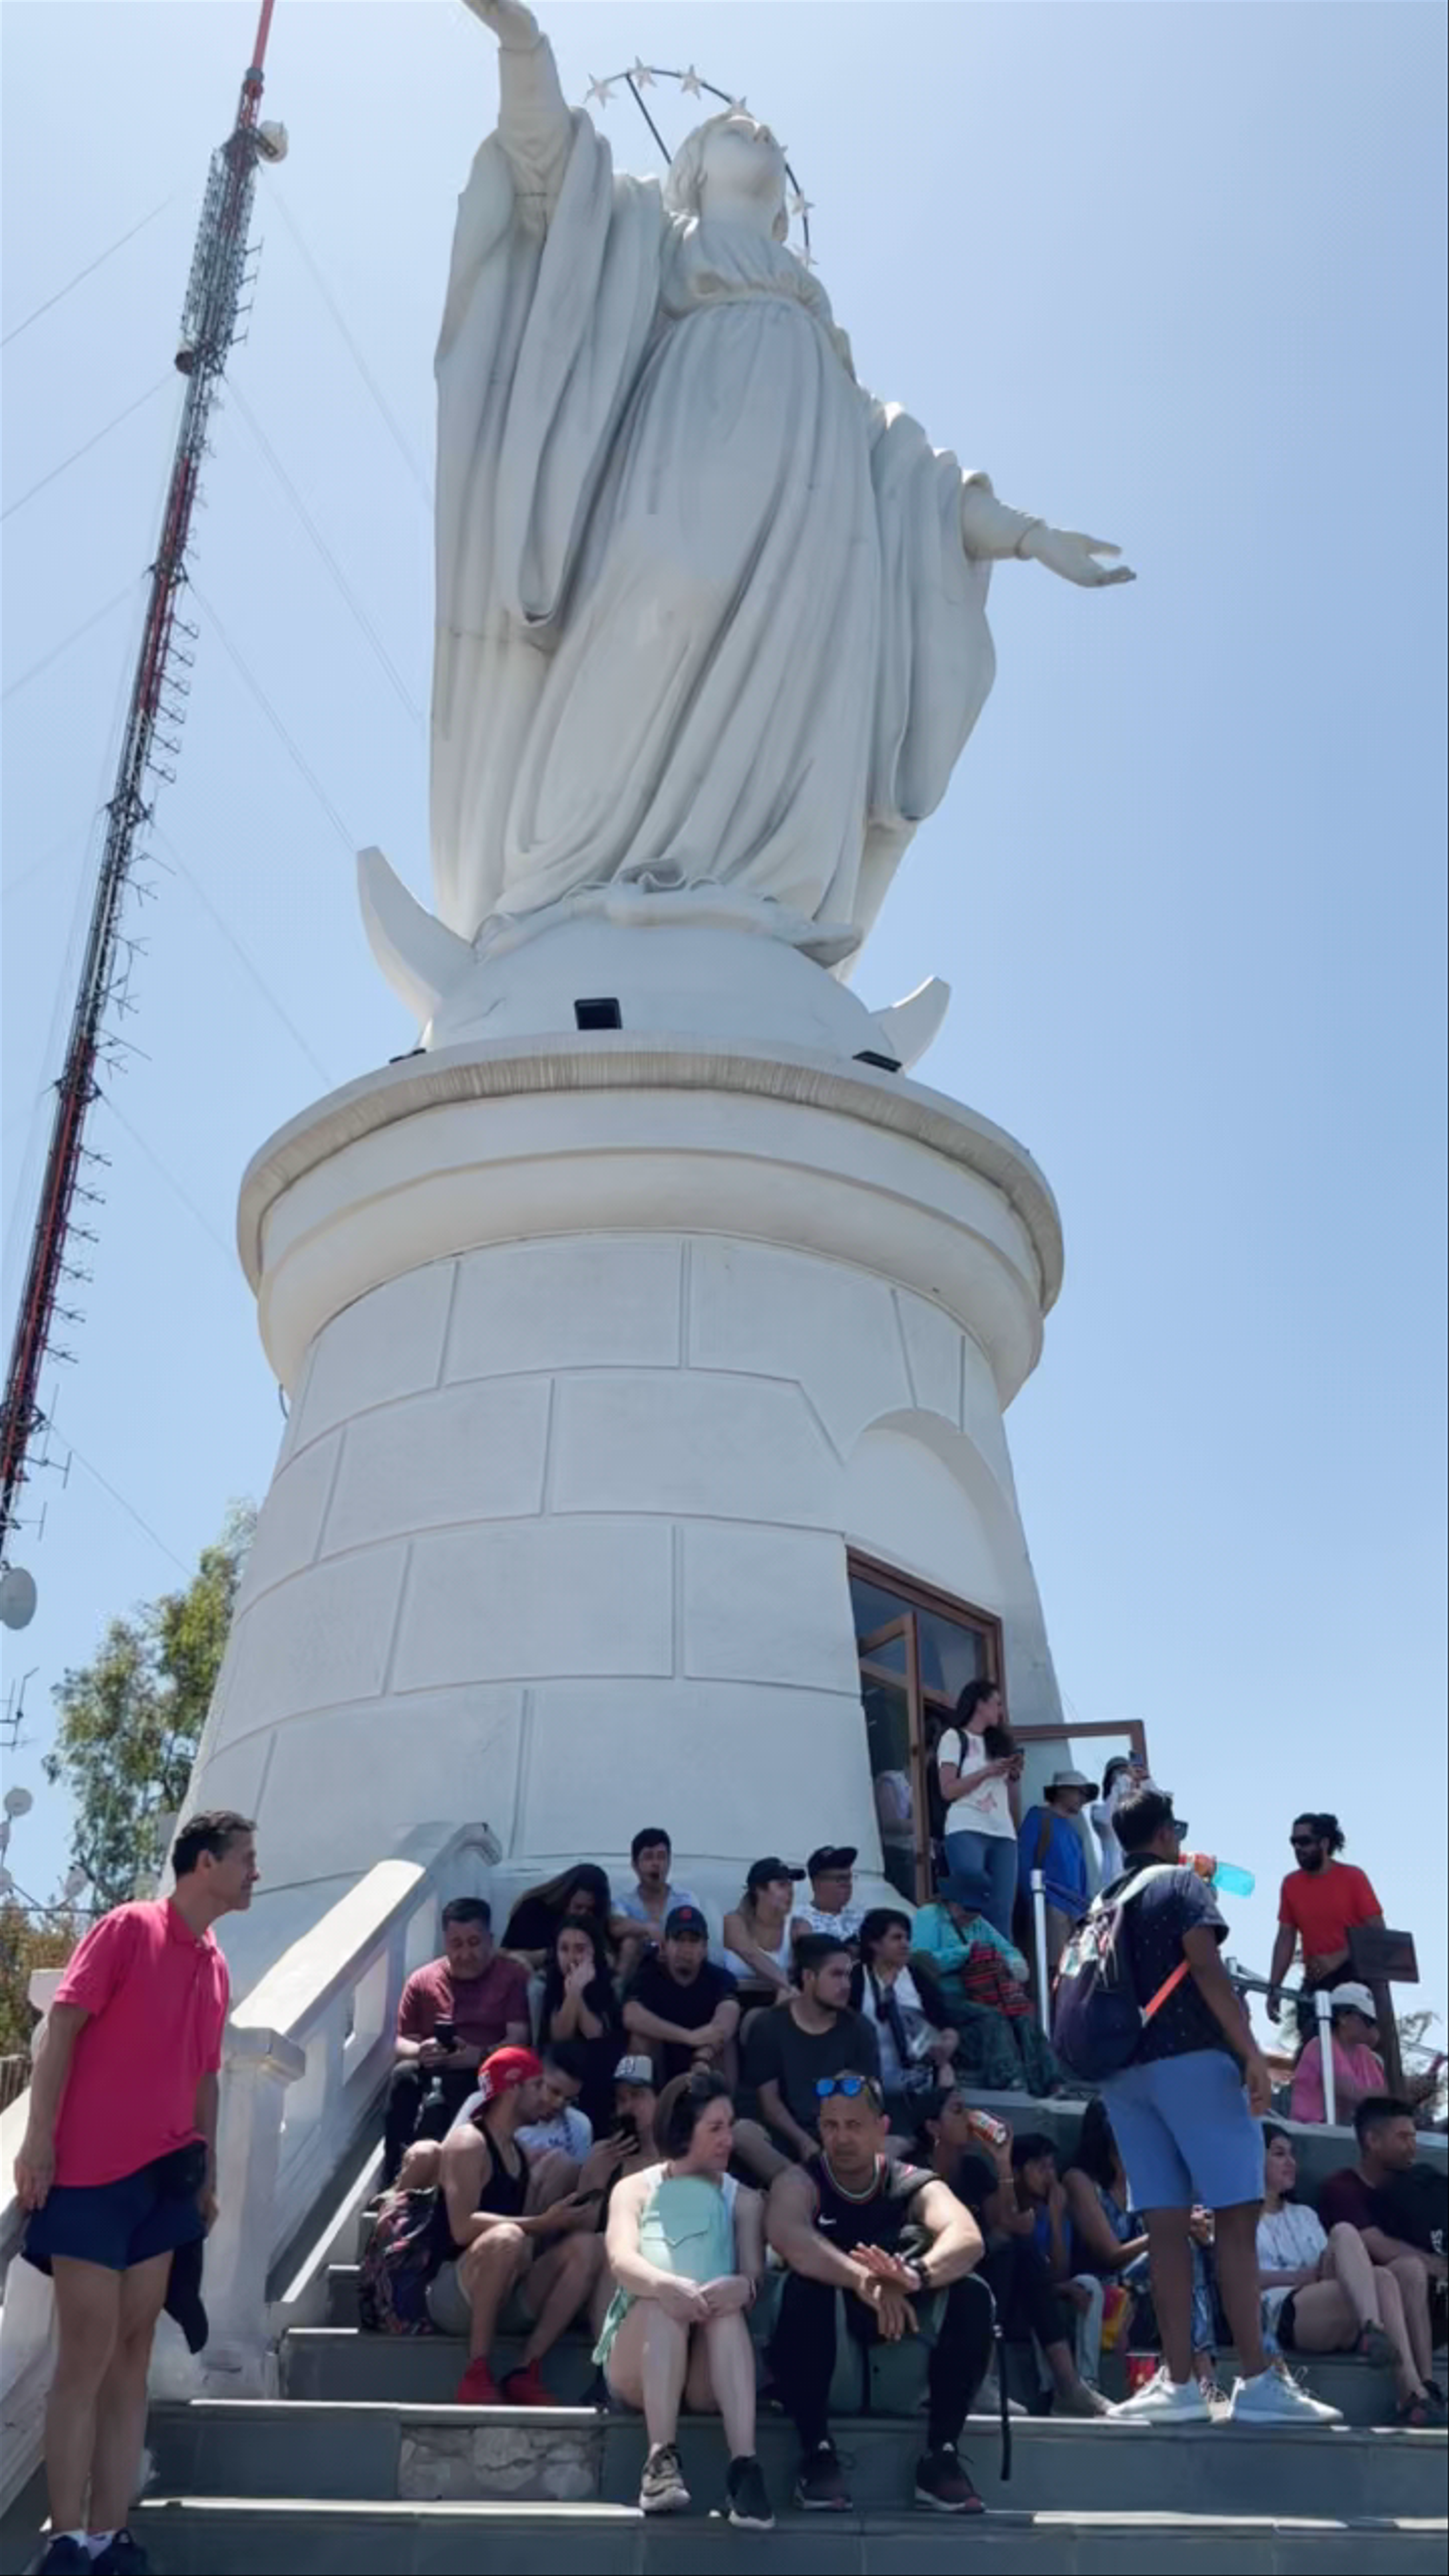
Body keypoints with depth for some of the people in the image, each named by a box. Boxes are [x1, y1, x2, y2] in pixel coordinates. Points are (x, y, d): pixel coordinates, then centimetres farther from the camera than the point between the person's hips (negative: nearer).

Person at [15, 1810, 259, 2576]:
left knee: (132, 2357, 8)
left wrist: (208, 2175, 17)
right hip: (91, 2171, -7)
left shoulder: (215, 1967, 14)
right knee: (88, 2352, -4)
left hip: (166, 2177, 7)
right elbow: (60, 2026, -10)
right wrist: (38, 2138, -16)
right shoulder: (128, 1928, -6)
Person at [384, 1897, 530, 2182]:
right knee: (404, 2074, -33)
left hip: (486, 2074, -3)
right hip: (434, 2071, 3)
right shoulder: (423, 1980, 12)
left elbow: (518, 2041, -4)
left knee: (437, 2102, -37)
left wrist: (480, 2056, -24)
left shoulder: (512, 1976, 4)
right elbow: (402, 2042, 12)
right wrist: (420, 2052, -13)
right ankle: (393, 2180, -31)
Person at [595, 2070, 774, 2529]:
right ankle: (660, 2460, -44)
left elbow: (756, 2275, -4)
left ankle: (744, 2469, -46)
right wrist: (665, 2284, -37)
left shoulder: (744, 2200, 14)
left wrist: (742, 2287, -31)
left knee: (727, 2306, -32)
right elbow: (621, 2261, -12)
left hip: (709, 2373, 1)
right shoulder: (636, 2188, 9)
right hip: (637, 2364, -1)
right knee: (667, 2300, -33)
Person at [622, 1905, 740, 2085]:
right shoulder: (648, 1975, -9)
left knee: (723, 2035, -25)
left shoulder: (720, 1978, -7)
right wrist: (690, 2037, -39)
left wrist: (704, 2055, -49)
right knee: (643, 2033, -24)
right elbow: (631, 2017, -31)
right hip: (662, 2073, 0)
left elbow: (726, 2018, -29)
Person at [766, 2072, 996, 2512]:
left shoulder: (915, 2185, -3)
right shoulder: (800, 2181, -8)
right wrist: (863, 2281, -50)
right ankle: (817, 2451, -24)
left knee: (972, 2296, -22)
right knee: (805, 2286, -32)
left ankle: (941, 2454, -16)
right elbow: (786, 2233, -33)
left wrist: (918, 2274, -48)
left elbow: (968, 2239, -25)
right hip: (817, 2348, -2)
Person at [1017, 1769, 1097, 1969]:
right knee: (1054, 1966, -17)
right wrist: (1033, 1900, -14)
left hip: (1077, 1908, 8)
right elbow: (1024, 1861, -5)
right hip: (1051, 1904, -8)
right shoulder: (1040, 1817, 4)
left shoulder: (1072, 1830, 26)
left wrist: (1087, 1907, 11)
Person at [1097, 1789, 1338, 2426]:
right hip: (1189, 2058, -7)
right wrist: (1251, 2052, -15)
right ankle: (1256, 2382, -8)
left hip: (1121, 2072, 7)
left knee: (1167, 2224, 3)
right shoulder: (1180, 1882, 1)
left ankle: (1180, 2383, -1)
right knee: (1236, 2214, -5)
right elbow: (1206, 1969, -12)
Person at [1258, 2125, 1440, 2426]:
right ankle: (1372, 2328, -52)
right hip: (1280, 2314, -5)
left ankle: (1412, 2395, -45)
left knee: (1382, 2277, -30)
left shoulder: (1304, 2215, 37)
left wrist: (1329, 2268, -6)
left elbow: (1327, 2266, 20)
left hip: (1335, 2323, 5)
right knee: (1344, 2233, -28)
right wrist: (1302, 2277, -12)